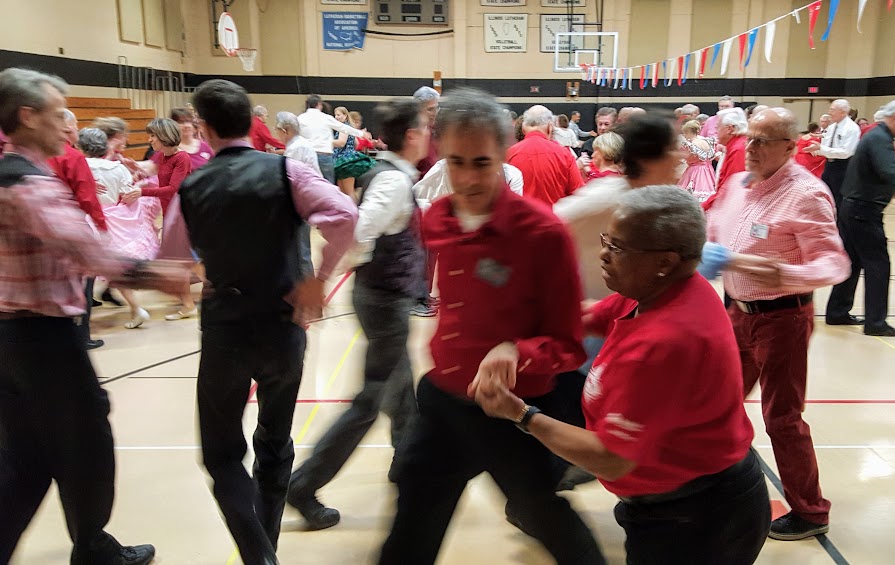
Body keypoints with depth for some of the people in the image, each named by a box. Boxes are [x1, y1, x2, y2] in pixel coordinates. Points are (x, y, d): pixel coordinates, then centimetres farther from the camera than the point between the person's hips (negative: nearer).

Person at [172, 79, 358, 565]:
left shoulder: (191, 187, -2)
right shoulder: (284, 170, -6)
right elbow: (343, 214, -21)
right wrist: (318, 278, -12)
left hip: (224, 329, -1)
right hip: (283, 327, 1)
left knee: (222, 454, 14)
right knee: (275, 446, 20)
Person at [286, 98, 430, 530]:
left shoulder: (387, 173, 7)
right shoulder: (394, 181, -21)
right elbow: (358, 232, -31)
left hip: (386, 295, 10)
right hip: (387, 299, -10)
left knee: (401, 384, 23)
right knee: (371, 401, 0)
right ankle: (304, 485, 8)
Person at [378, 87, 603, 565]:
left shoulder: (543, 232, -21)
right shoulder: (434, 221, -4)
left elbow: (567, 344, -16)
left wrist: (518, 353, -34)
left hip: (514, 415, -5)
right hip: (441, 405, 5)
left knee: (550, 525, 21)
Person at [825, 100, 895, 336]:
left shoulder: (875, 135, 16)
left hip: (853, 208, 10)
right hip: (865, 211, -10)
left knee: (852, 261, 14)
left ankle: (837, 312, 21)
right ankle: (875, 322, 0)